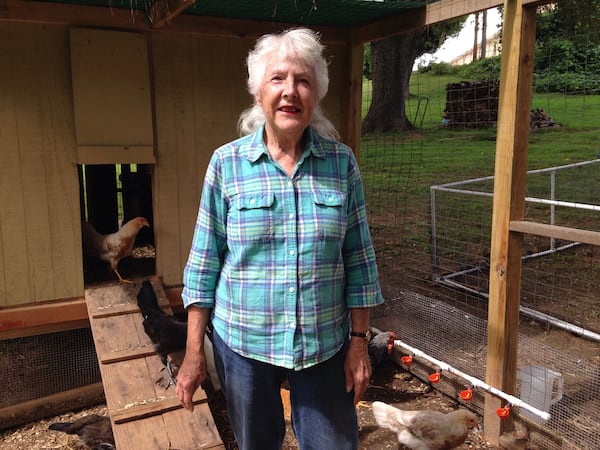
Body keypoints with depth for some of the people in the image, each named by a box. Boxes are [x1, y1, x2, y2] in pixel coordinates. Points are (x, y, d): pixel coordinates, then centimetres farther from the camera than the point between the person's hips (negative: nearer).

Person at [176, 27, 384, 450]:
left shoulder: (341, 162, -4)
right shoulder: (227, 162, -7)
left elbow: (359, 258, 0)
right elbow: (205, 261, -4)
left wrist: (359, 340, -1)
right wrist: (194, 351, -3)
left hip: (326, 344, 1)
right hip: (243, 343, 0)